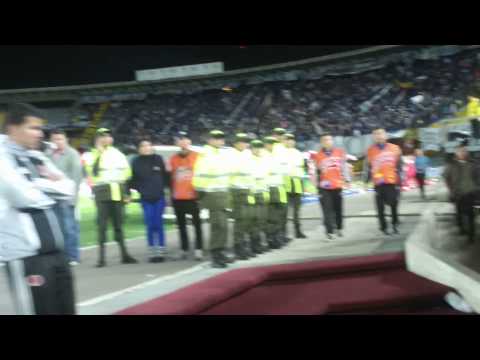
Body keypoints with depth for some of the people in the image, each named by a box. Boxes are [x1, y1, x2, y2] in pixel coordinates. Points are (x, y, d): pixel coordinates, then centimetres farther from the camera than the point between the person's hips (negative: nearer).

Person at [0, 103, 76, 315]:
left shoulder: (37, 157, 13)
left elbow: (69, 189, 11)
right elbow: (23, 196, -21)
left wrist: (40, 185, -7)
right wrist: (50, 185, -2)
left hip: (54, 248, 8)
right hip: (25, 253, -8)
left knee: (65, 309, 14)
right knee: (37, 309, 0)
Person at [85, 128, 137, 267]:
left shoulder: (118, 154, 13)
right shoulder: (94, 155, 0)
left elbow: (127, 172, 16)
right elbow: (92, 171, -18)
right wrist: (99, 152, -17)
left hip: (117, 193, 4)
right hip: (102, 193, -4)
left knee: (118, 224, 11)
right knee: (102, 225, -5)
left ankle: (124, 254, 17)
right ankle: (101, 257, -2)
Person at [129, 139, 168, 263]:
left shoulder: (158, 159, 2)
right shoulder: (136, 162, 0)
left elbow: (165, 177, 7)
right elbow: (132, 179, 4)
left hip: (159, 198, 0)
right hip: (145, 199, 0)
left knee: (158, 225, 1)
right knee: (150, 227, 2)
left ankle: (161, 252, 10)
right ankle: (152, 253, 12)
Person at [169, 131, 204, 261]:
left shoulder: (197, 157, -1)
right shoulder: (173, 159, 8)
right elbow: (171, 178, 14)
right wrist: (172, 194, 12)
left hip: (193, 196, -3)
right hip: (178, 198, 3)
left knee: (197, 224, 0)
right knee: (181, 225, 9)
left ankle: (199, 250, 4)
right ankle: (184, 250, 18)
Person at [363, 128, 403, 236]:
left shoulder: (395, 148, 5)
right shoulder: (370, 150, 2)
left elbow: (400, 166, 10)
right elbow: (367, 167, 6)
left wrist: (401, 180, 7)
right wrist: (366, 181, 5)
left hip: (392, 181, 0)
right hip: (378, 182, 0)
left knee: (394, 204, 2)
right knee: (380, 207, 1)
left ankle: (395, 224, 22)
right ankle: (383, 227, 13)